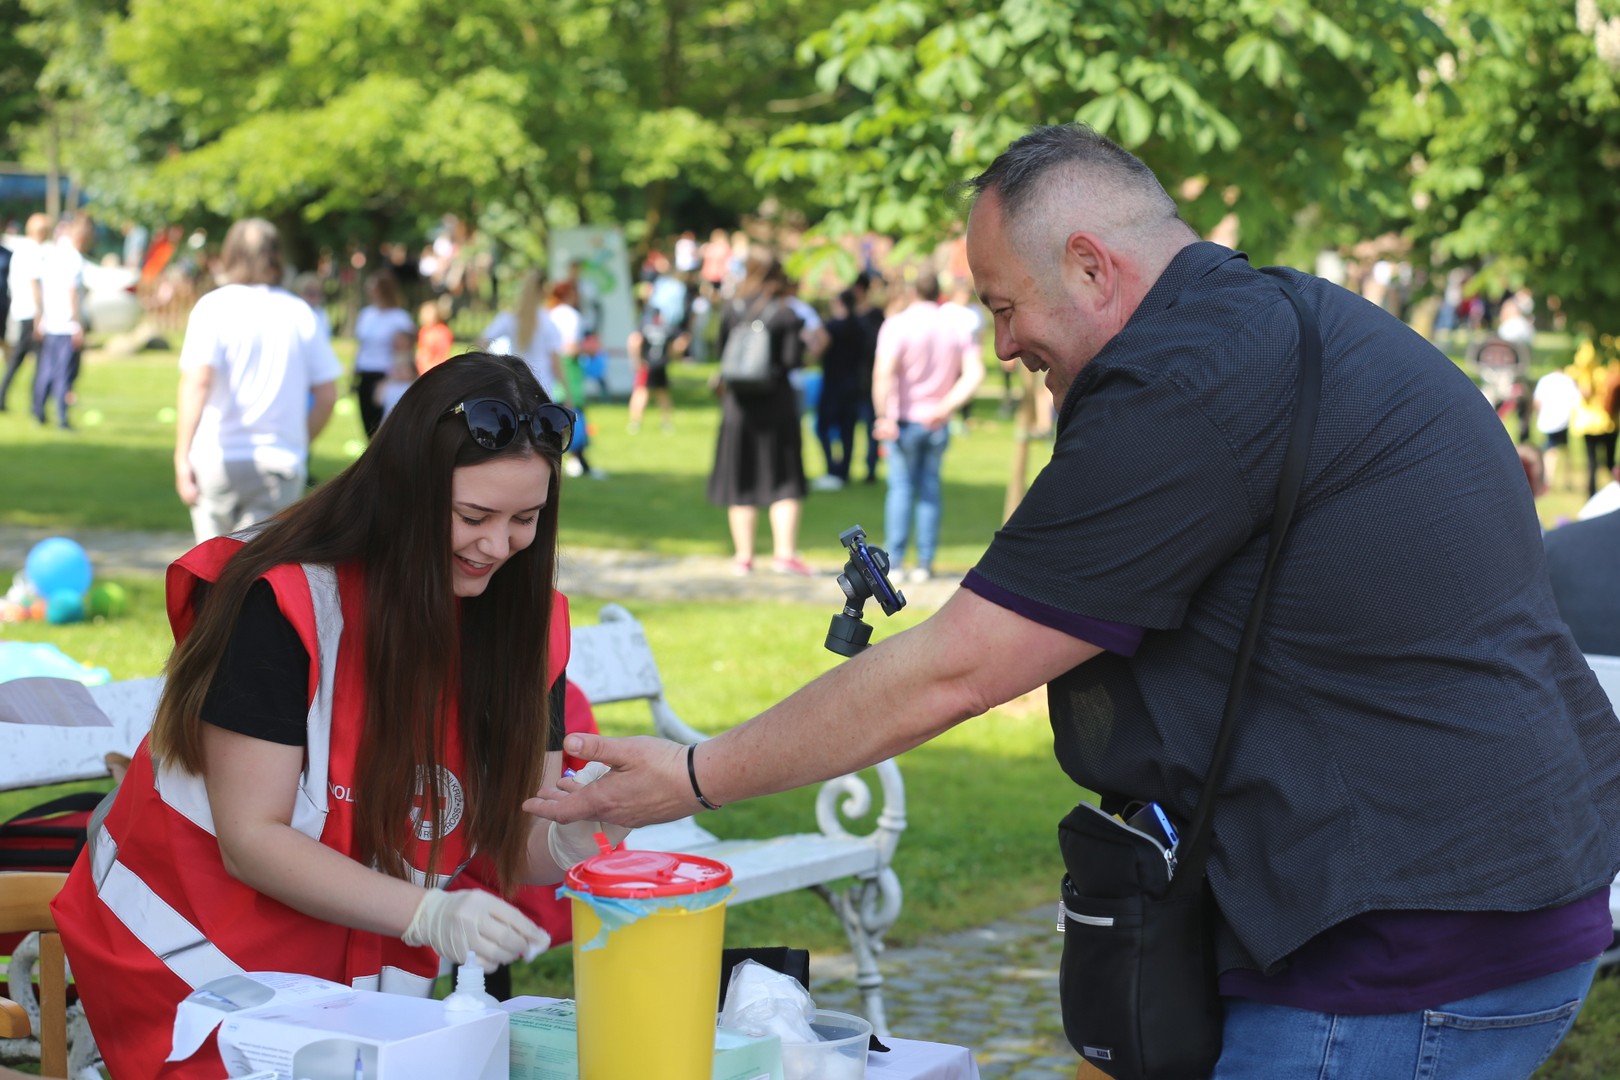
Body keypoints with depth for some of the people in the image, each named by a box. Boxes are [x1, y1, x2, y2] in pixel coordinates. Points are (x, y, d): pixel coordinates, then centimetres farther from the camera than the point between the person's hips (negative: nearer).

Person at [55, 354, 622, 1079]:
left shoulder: (527, 622, -4)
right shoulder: (285, 600, -19)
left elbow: (512, 843, -2)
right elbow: (250, 840, -19)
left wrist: (572, 839, -25)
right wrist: (430, 914, -29)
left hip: (368, 975, 5)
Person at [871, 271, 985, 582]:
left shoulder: (898, 324, -10)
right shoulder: (960, 326, 3)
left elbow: (884, 373, -22)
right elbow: (975, 373, -4)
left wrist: (883, 416, -20)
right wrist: (947, 407, -4)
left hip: (905, 419, -3)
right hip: (939, 422, 3)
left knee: (901, 487, 2)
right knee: (930, 488, 9)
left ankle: (893, 561, 0)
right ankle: (925, 563, 8)